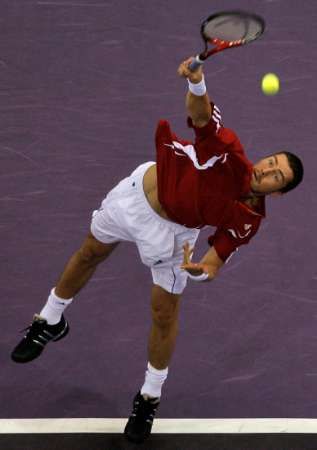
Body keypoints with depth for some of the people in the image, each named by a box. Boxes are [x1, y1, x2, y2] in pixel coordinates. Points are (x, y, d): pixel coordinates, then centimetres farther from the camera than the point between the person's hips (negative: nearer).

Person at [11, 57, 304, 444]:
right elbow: (199, 112, -36)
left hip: (171, 233, -1)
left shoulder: (247, 222, -22)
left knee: (165, 312, 2)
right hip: (139, 192, 1)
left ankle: (149, 398, 27)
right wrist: (196, 82, -59)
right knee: (89, 253, 21)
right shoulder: (229, 152, -28)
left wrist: (202, 270, -40)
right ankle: (49, 322, 50)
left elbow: (216, 260, -16)